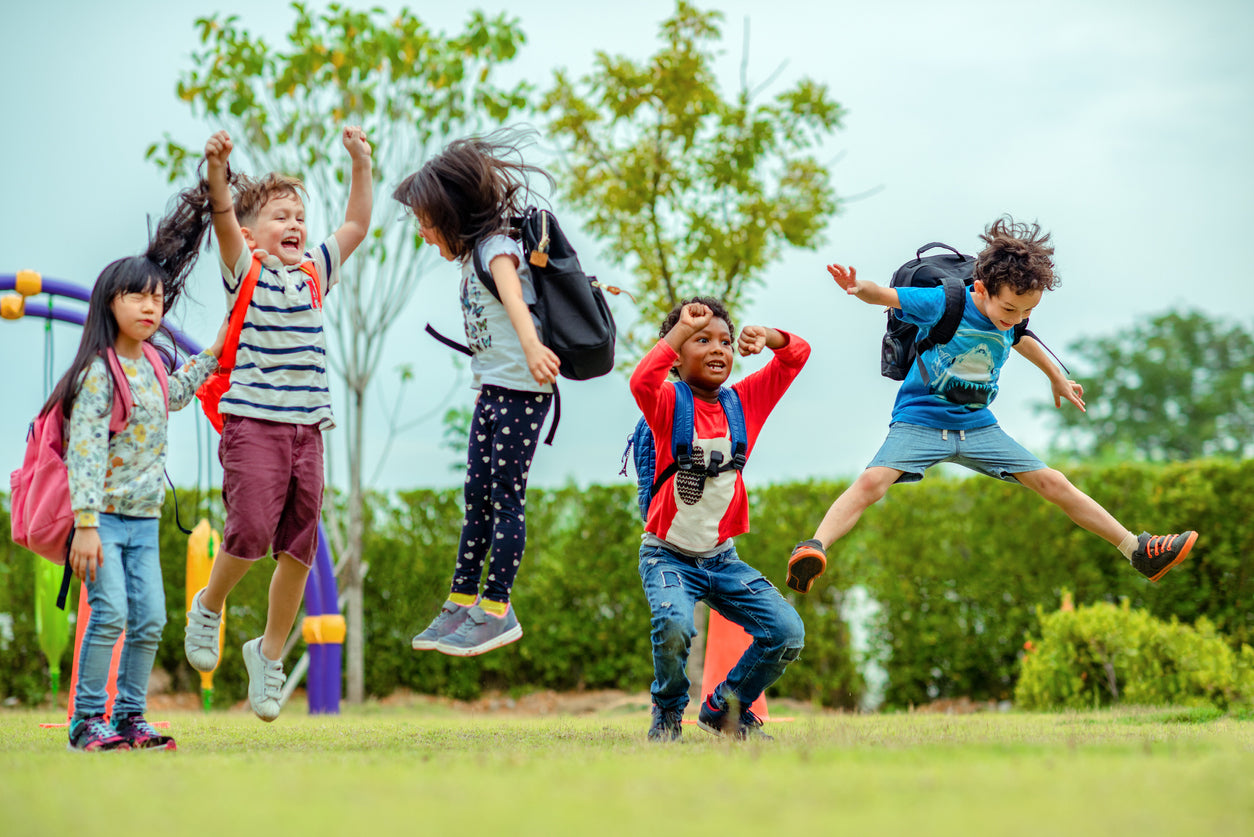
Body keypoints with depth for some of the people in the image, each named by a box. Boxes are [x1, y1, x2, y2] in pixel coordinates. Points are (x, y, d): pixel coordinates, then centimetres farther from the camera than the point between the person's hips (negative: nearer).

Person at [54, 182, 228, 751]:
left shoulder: (153, 363, 9)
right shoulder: (100, 372, -15)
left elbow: (172, 396, 34)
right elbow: (84, 451, -19)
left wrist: (211, 355, 31)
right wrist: (85, 525, -24)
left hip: (144, 518, 7)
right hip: (102, 515, -7)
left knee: (149, 619, 2)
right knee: (110, 613, -15)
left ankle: (129, 717, 11)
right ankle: (87, 720, -7)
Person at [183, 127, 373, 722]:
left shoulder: (313, 273, 15)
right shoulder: (246, 271, 0)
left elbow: (356, 225, 16)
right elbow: (223, 220, -17)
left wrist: (360, 163, 7)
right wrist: (218, 169, -34)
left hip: (307, 427, 5)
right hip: (252, 422, -5)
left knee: (299, 546, 4)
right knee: (252, 529, -18)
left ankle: (270, 652, 18)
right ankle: (208, 609, 10)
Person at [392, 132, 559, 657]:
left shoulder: (497, 246, -14)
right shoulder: (473, 255, 14)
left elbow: (513, 297, -34)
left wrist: (531, 347, -52)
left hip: (522, 390, -9)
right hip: (491, 390, 9)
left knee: (507, 496, -6)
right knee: (477, 497, 9)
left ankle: (497, 610, -2)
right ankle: (462, 603, 14)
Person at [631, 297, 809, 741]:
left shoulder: (745, 401, 4)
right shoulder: (670, 404, -9)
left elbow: (798, 354, 5)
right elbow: (642, 381, -32)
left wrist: (768, 336, -15)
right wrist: (682, 327, -27)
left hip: (722, 558, 5)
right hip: (668, 555, -4)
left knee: (788, 633, -9)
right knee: (674, 625, -33)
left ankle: (726, 705, 16)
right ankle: (668, 713, -2)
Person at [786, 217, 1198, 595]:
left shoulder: (1010, 321, 2)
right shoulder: (940, 303, -15)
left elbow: (1023, 342, 25)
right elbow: (884, 295, -13)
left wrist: (1057, 377, 43)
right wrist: (858, 287, -38)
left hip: (978, 426, 5)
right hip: (919, 420, -5)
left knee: (1054, 483, 1)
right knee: (873, 481, -33)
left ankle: (1138, 550, 9)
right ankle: (815, 548, -46)